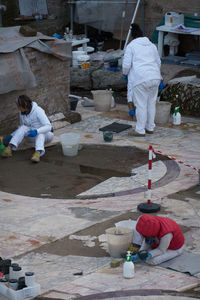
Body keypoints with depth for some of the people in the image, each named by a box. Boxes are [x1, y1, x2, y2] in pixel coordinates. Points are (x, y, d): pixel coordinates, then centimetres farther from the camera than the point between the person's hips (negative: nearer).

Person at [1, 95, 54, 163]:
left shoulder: (38, 111, -23)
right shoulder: (22, 112, -4)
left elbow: (48, 126, -31)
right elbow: (21, 128, 10)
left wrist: (36, 131, -46)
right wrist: (11, 136, -2)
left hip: (46, 135, -5)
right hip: (34, 137, 5)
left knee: (40, 133, -40)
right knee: (23, 128, -24)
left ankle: (38, 152, -65)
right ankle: (9, 148, -40)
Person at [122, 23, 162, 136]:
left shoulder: (131, 46, 2)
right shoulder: (152, 45, 18)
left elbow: (126, 65, -4)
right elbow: (158, 62, 25)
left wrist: (125, 73, 16)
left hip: (140, 79, -5)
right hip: (155, 77, 5)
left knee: (141, 105, 2)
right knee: (151, 103, 16)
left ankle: (140, 130, 8)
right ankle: (150, 127, 26)